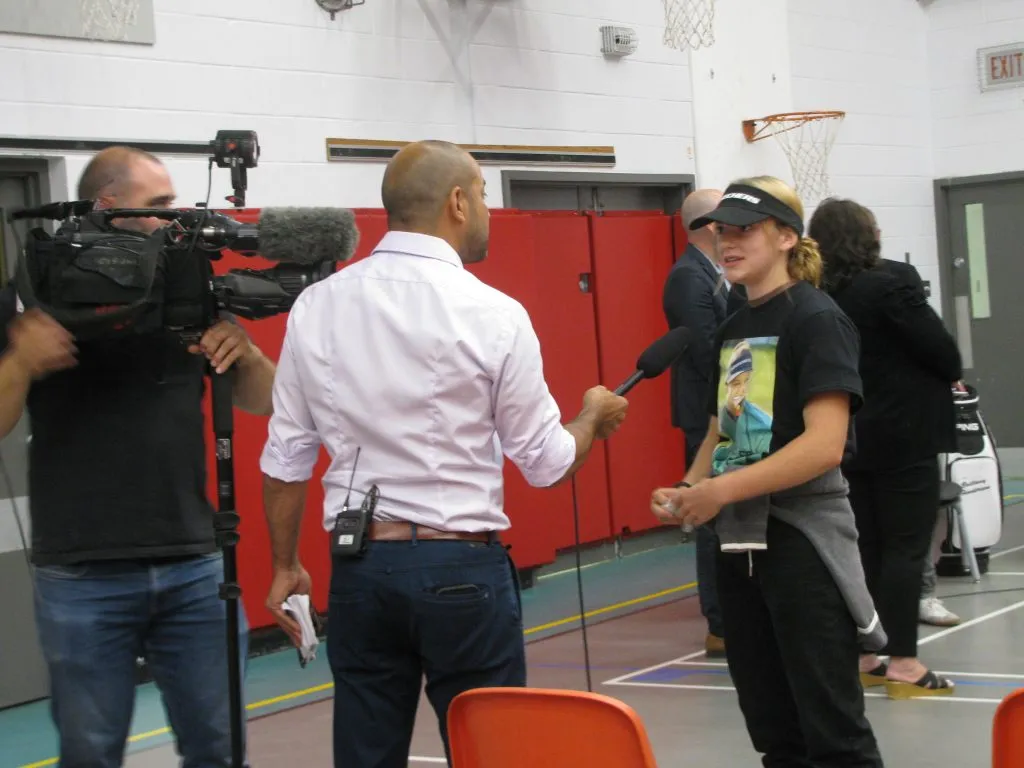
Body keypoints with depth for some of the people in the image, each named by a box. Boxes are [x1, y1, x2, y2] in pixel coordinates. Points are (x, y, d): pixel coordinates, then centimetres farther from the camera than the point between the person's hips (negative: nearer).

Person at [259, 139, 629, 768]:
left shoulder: (317, 307, 1)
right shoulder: (494, 314, -9)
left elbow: (286, 457, 6)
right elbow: (546, 463, -1)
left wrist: (285, 565, 18)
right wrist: (595, 416, 19)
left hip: (360, 567, 4)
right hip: (463, 570, -4)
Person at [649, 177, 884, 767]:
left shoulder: (816, 319, -10)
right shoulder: (733, 330, 13)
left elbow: (825, 445, -20)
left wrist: (722, 491, -20)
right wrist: (688, 489, 1)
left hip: (802, 540, -8)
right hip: (739, 543, 8)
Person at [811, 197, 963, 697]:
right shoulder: (890, 286, -15)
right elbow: (940, 349, -13)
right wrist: (951, 375, 7)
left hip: (850, 440, 7)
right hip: (902, 435, -7)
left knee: (865, 547, 13)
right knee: (906, 548, -2)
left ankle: (860, 657, 18)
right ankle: (902, 664, -3)